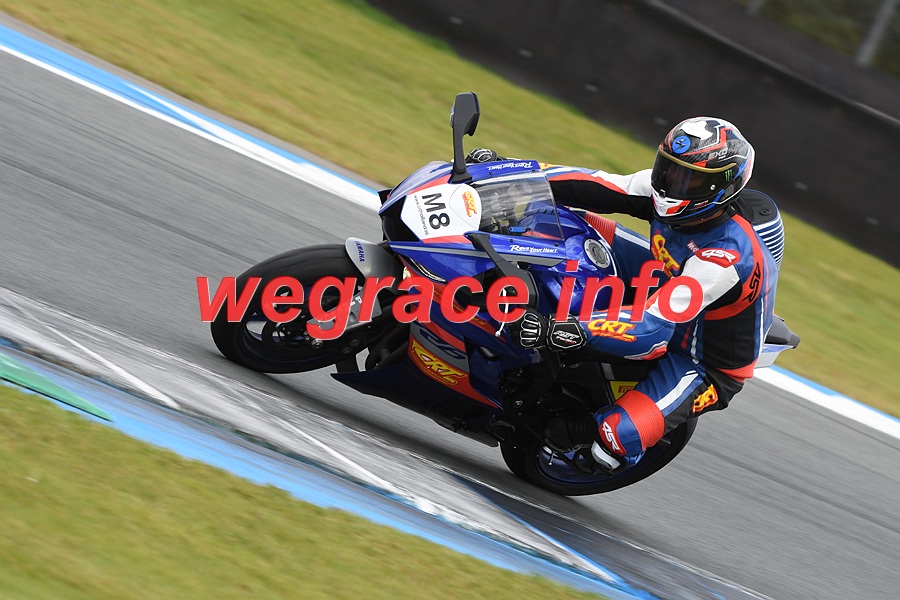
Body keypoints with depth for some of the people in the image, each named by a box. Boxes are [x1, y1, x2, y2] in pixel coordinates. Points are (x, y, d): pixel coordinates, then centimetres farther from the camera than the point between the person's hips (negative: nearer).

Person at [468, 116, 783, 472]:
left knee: (616, 441, -28)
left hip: (705, 364, -8)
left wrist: (558, 332, -53)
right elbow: (594, 186, -10)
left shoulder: (728, 255, -37)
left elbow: (653, 331, -43)